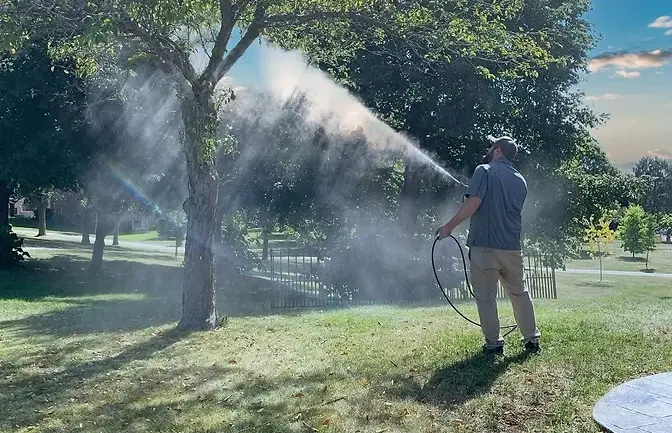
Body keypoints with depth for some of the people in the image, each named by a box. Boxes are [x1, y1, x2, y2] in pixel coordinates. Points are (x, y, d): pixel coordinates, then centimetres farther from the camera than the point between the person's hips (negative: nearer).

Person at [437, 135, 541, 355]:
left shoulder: (484, 171, -5)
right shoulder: (520, 180, 14)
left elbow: (473, 203, -18)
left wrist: (449, 226, -12)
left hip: (484, 246, -5)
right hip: (513, 247, 6)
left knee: (486, 297, 5)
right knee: (520, 293, 17)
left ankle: (494, 344, 8)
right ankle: (531, 339, 22)